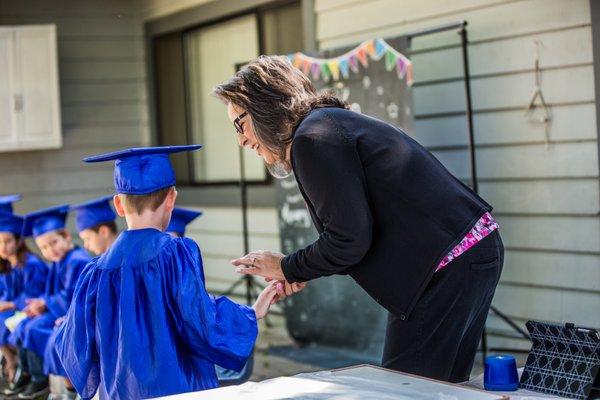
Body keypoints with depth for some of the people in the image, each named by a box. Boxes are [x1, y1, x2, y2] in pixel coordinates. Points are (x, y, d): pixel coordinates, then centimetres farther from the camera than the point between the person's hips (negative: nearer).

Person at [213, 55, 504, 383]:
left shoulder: (312, 137, -13)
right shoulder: (335, 121, 18)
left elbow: (349, 241, -17)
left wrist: (287, 269, -1)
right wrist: (300, 273, 11)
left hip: (446, 265, -11)